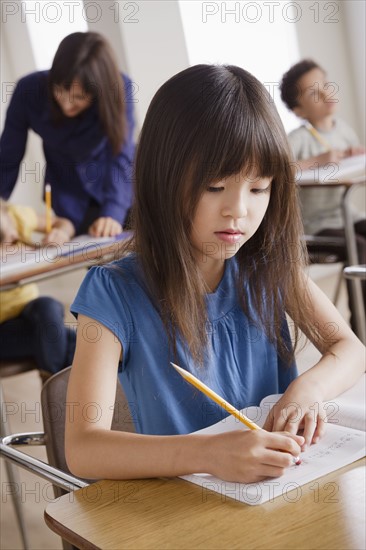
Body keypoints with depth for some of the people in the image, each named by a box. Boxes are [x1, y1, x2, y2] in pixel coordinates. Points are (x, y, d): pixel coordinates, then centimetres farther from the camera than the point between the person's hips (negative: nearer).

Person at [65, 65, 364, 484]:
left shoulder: (268, 264, 0)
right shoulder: (115, 295, -15)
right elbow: (82, 448, -23)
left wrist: (308, 389, -19)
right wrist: (207, 453, -38)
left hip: (283, 486, 3)